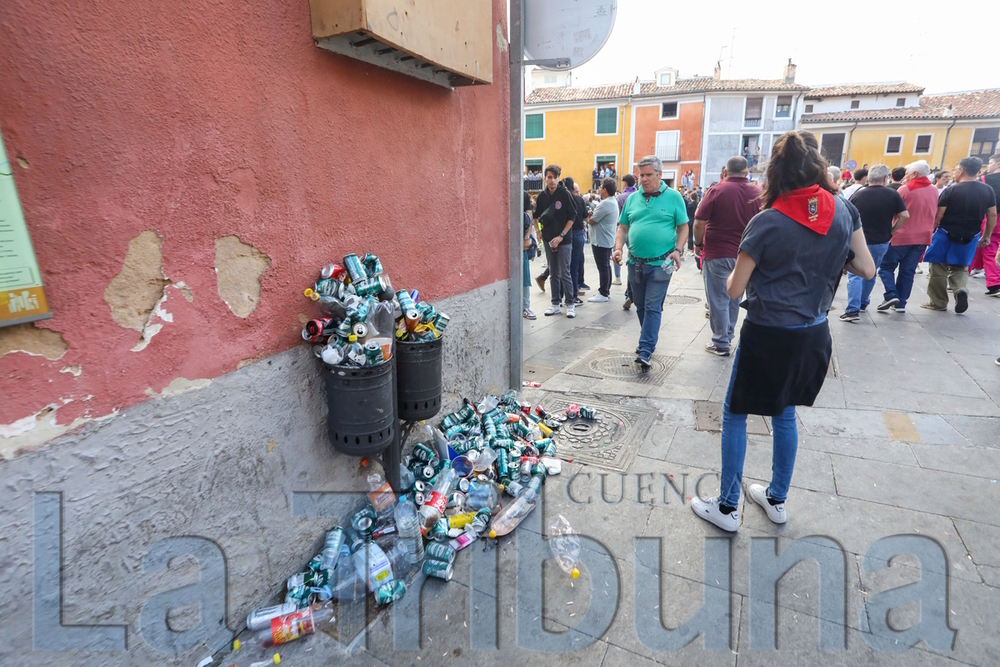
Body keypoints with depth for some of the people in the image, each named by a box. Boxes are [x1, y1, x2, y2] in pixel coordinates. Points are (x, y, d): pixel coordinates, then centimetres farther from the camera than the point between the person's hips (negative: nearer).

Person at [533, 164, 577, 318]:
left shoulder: (565, 194, -8)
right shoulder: (542, 196, 5)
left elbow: (572, 217, -7)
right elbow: (537, 216, 13)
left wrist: (561, 236, -13)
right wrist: (540, 231, -3)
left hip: (564, 240, -4)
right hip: (548, 240, 4)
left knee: (564, 273, -2)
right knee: (553, 273, 11)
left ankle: (570, 304, 9)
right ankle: (556, 304, 19)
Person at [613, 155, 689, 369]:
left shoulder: (673, 197, 0)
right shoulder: (632, 199, 9)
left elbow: (683, 227, 2)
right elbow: (623, 227, 13)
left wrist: (678, 250, -12)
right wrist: (618, 248, -3)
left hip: (660, 263, -4)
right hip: (635, 263, 5)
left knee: (652, 308, -7)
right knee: (641, 307, 14)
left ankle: (645, 351, -7)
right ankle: (649, 338, 34)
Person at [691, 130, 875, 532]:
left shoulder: (767, 223, -16)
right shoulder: (843, 211, -1)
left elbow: (734, 291, -12)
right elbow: (867, 270, 7)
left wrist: (732, 274, 9)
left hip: (767, 337, -6)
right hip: (813, 335, 6)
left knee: (735, 416, 9)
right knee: (785, 415, 22)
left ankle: (727, 508, 19)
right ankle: (777, 499, 37)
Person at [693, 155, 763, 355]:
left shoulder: (717, 191, -11)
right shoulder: (758, 193, 2)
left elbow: (699, 223, -12)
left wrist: (698, 243, 4)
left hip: (717, 254, -5)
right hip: (744, 255, 5)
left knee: (718, 299, 3)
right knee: (734, 297, 19)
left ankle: (721, 343, 7)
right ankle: (728, 334, 33)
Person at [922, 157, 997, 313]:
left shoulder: (951, 190, -12)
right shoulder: (988, 190, 3)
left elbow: (938, 216, -12)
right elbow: (992, 215, 7)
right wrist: (987, 236, 17)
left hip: (946, 234, -4)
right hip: (970, 237, 4)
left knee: (939, 269, 8)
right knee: (960, 268, 19)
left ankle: (939, 302, 14)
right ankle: (961, 289, -9)